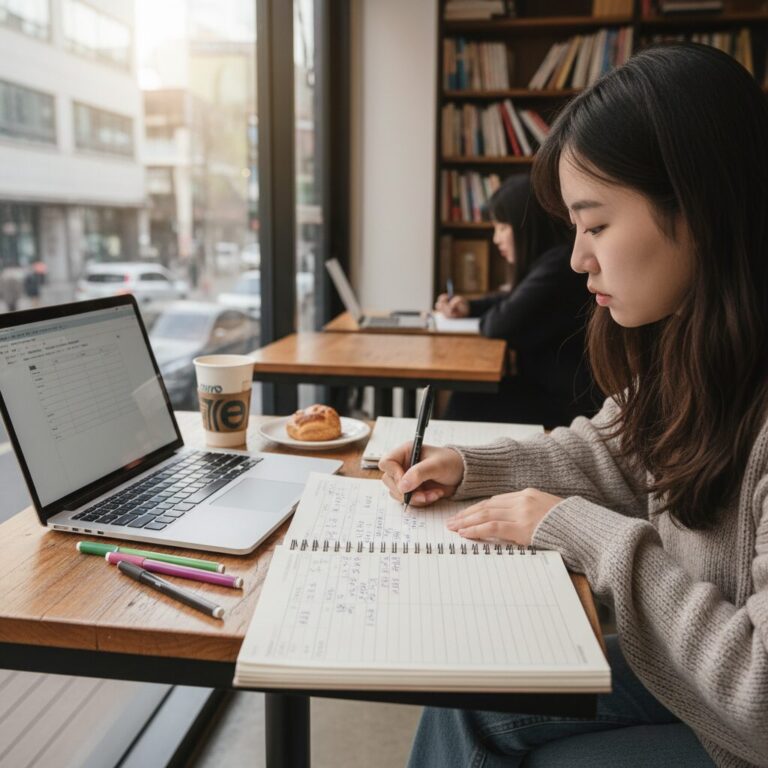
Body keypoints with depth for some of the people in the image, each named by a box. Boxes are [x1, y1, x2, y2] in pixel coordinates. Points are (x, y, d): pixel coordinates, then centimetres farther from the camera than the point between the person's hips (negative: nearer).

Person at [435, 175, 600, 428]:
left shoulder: (559, 265, -21)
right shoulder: (547, 260, 12)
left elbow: (503, 324, -24)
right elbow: (514, 302, 30)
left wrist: (483, 319, 0)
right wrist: (470, 306, 13)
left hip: (571, 404, -10)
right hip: (550, 387, 10)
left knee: (467, 404, -9)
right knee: (467, 395, 3)